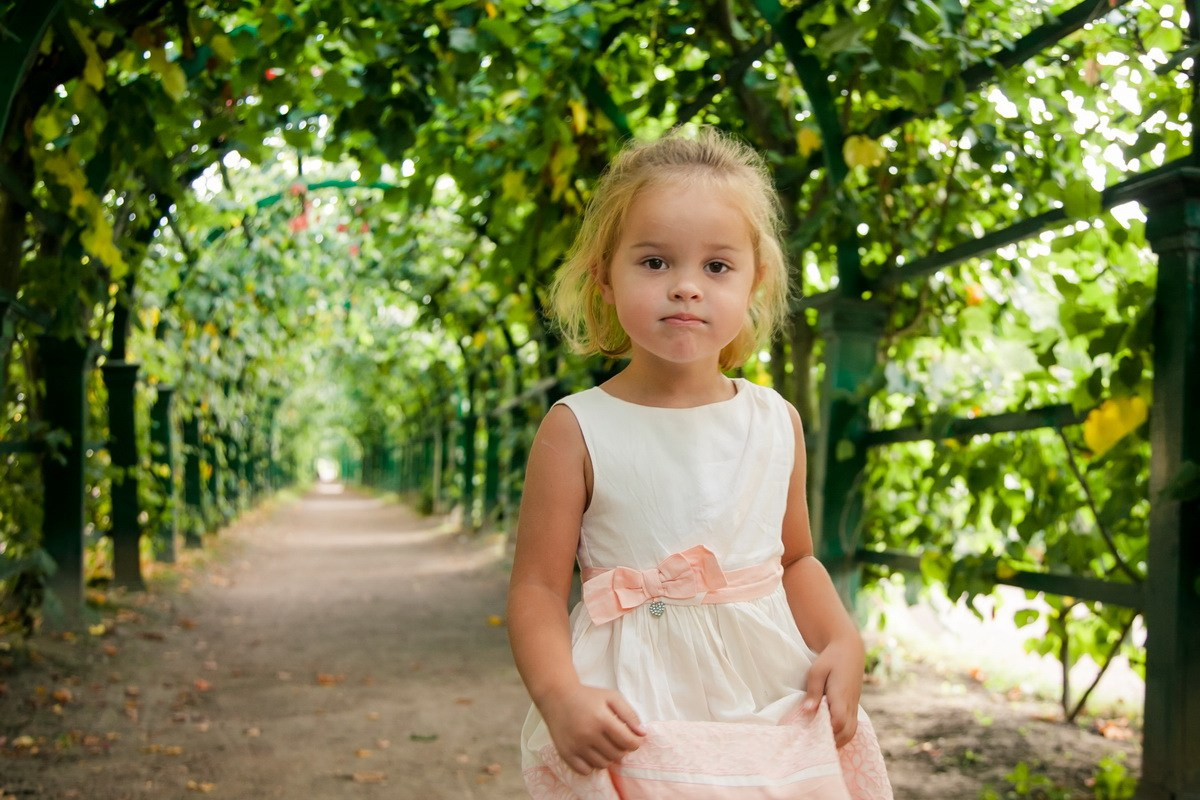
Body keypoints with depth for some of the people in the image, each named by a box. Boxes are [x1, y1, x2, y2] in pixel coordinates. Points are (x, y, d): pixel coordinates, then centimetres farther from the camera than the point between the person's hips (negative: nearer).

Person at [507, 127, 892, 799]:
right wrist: (559, 693, -25)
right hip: (635, 724, -3)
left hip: (777, 710, 4)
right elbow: (539, 586, -10)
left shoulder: (777, 422, 3)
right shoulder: (577, 430, -9)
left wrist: (843, 642, -3)